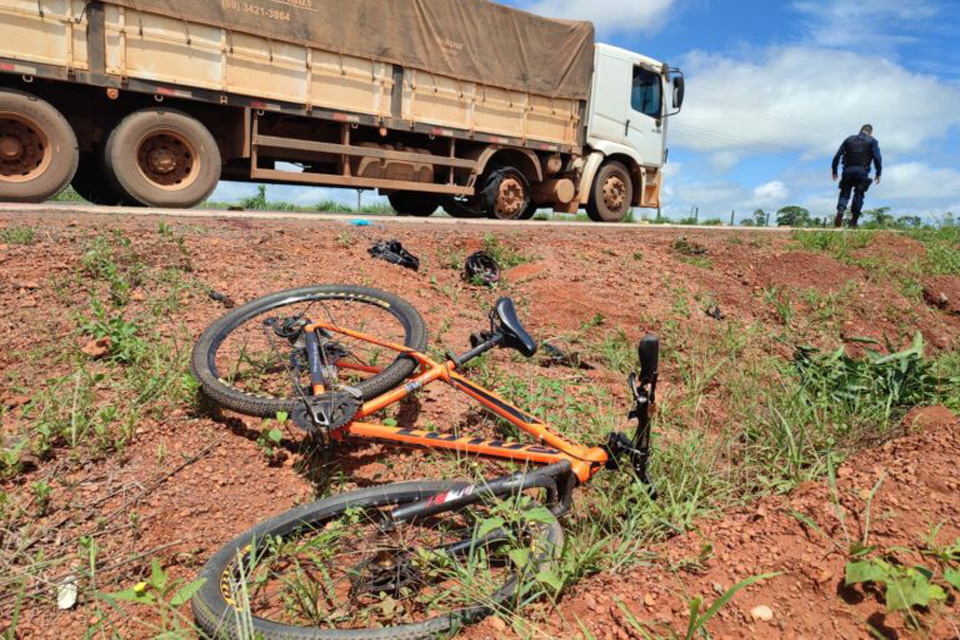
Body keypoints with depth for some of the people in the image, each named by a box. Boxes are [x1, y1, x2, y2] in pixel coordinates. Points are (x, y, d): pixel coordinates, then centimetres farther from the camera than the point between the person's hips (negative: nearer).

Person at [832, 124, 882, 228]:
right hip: (862, 172, -1)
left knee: (844, 194, 7)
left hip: (848, 171, 1)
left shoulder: (849, 139, 14)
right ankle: (853, 222, 6)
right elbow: (877, 158, -4)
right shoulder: (872, 141, 8)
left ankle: (840, 211, -22)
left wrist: (834, 171, 13)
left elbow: (837, 156, 7)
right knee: (858, 195, 9)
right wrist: (878, 173, 2)